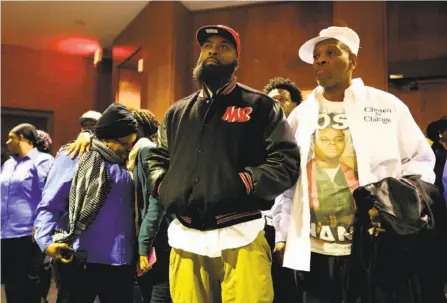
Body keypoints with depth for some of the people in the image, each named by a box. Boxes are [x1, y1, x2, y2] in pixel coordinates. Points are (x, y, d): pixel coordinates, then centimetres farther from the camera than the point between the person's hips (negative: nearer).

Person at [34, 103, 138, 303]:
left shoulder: (126, 163, 13)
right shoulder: (74, 158, -2)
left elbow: (132, 208, 13)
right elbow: (50, 206, -5)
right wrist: (46, 241, -20)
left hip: (121, 261, 5)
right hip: (81, 260, -5)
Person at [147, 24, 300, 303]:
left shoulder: (259, 106, 4)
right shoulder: (177, 112, 18)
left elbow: (286, 160, -3)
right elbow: (157, 157, 24)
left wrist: (243, 184, -17)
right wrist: (162, 185, 3)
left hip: (240, 237, -3)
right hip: (185, 238, 4)